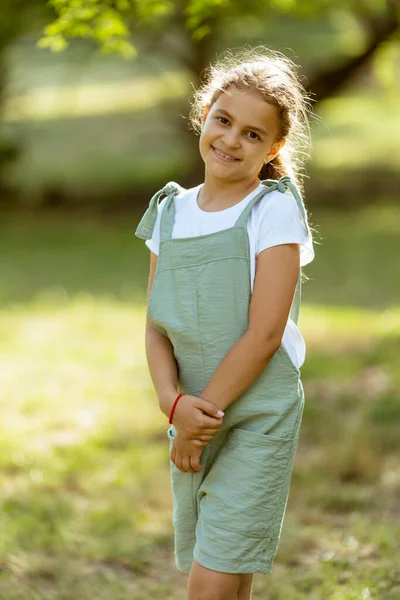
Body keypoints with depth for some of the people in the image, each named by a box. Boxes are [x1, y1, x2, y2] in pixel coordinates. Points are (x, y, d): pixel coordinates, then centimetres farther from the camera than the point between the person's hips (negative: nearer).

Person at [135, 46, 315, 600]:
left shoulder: (274, 211, -9)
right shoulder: (171, 212, 7)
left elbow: (264, 334, -14)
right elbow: (156, 326, 4)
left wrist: (204, 414, -13)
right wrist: (174, 402, -13)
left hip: (259, 418, -5)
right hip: (196, 416, 5)